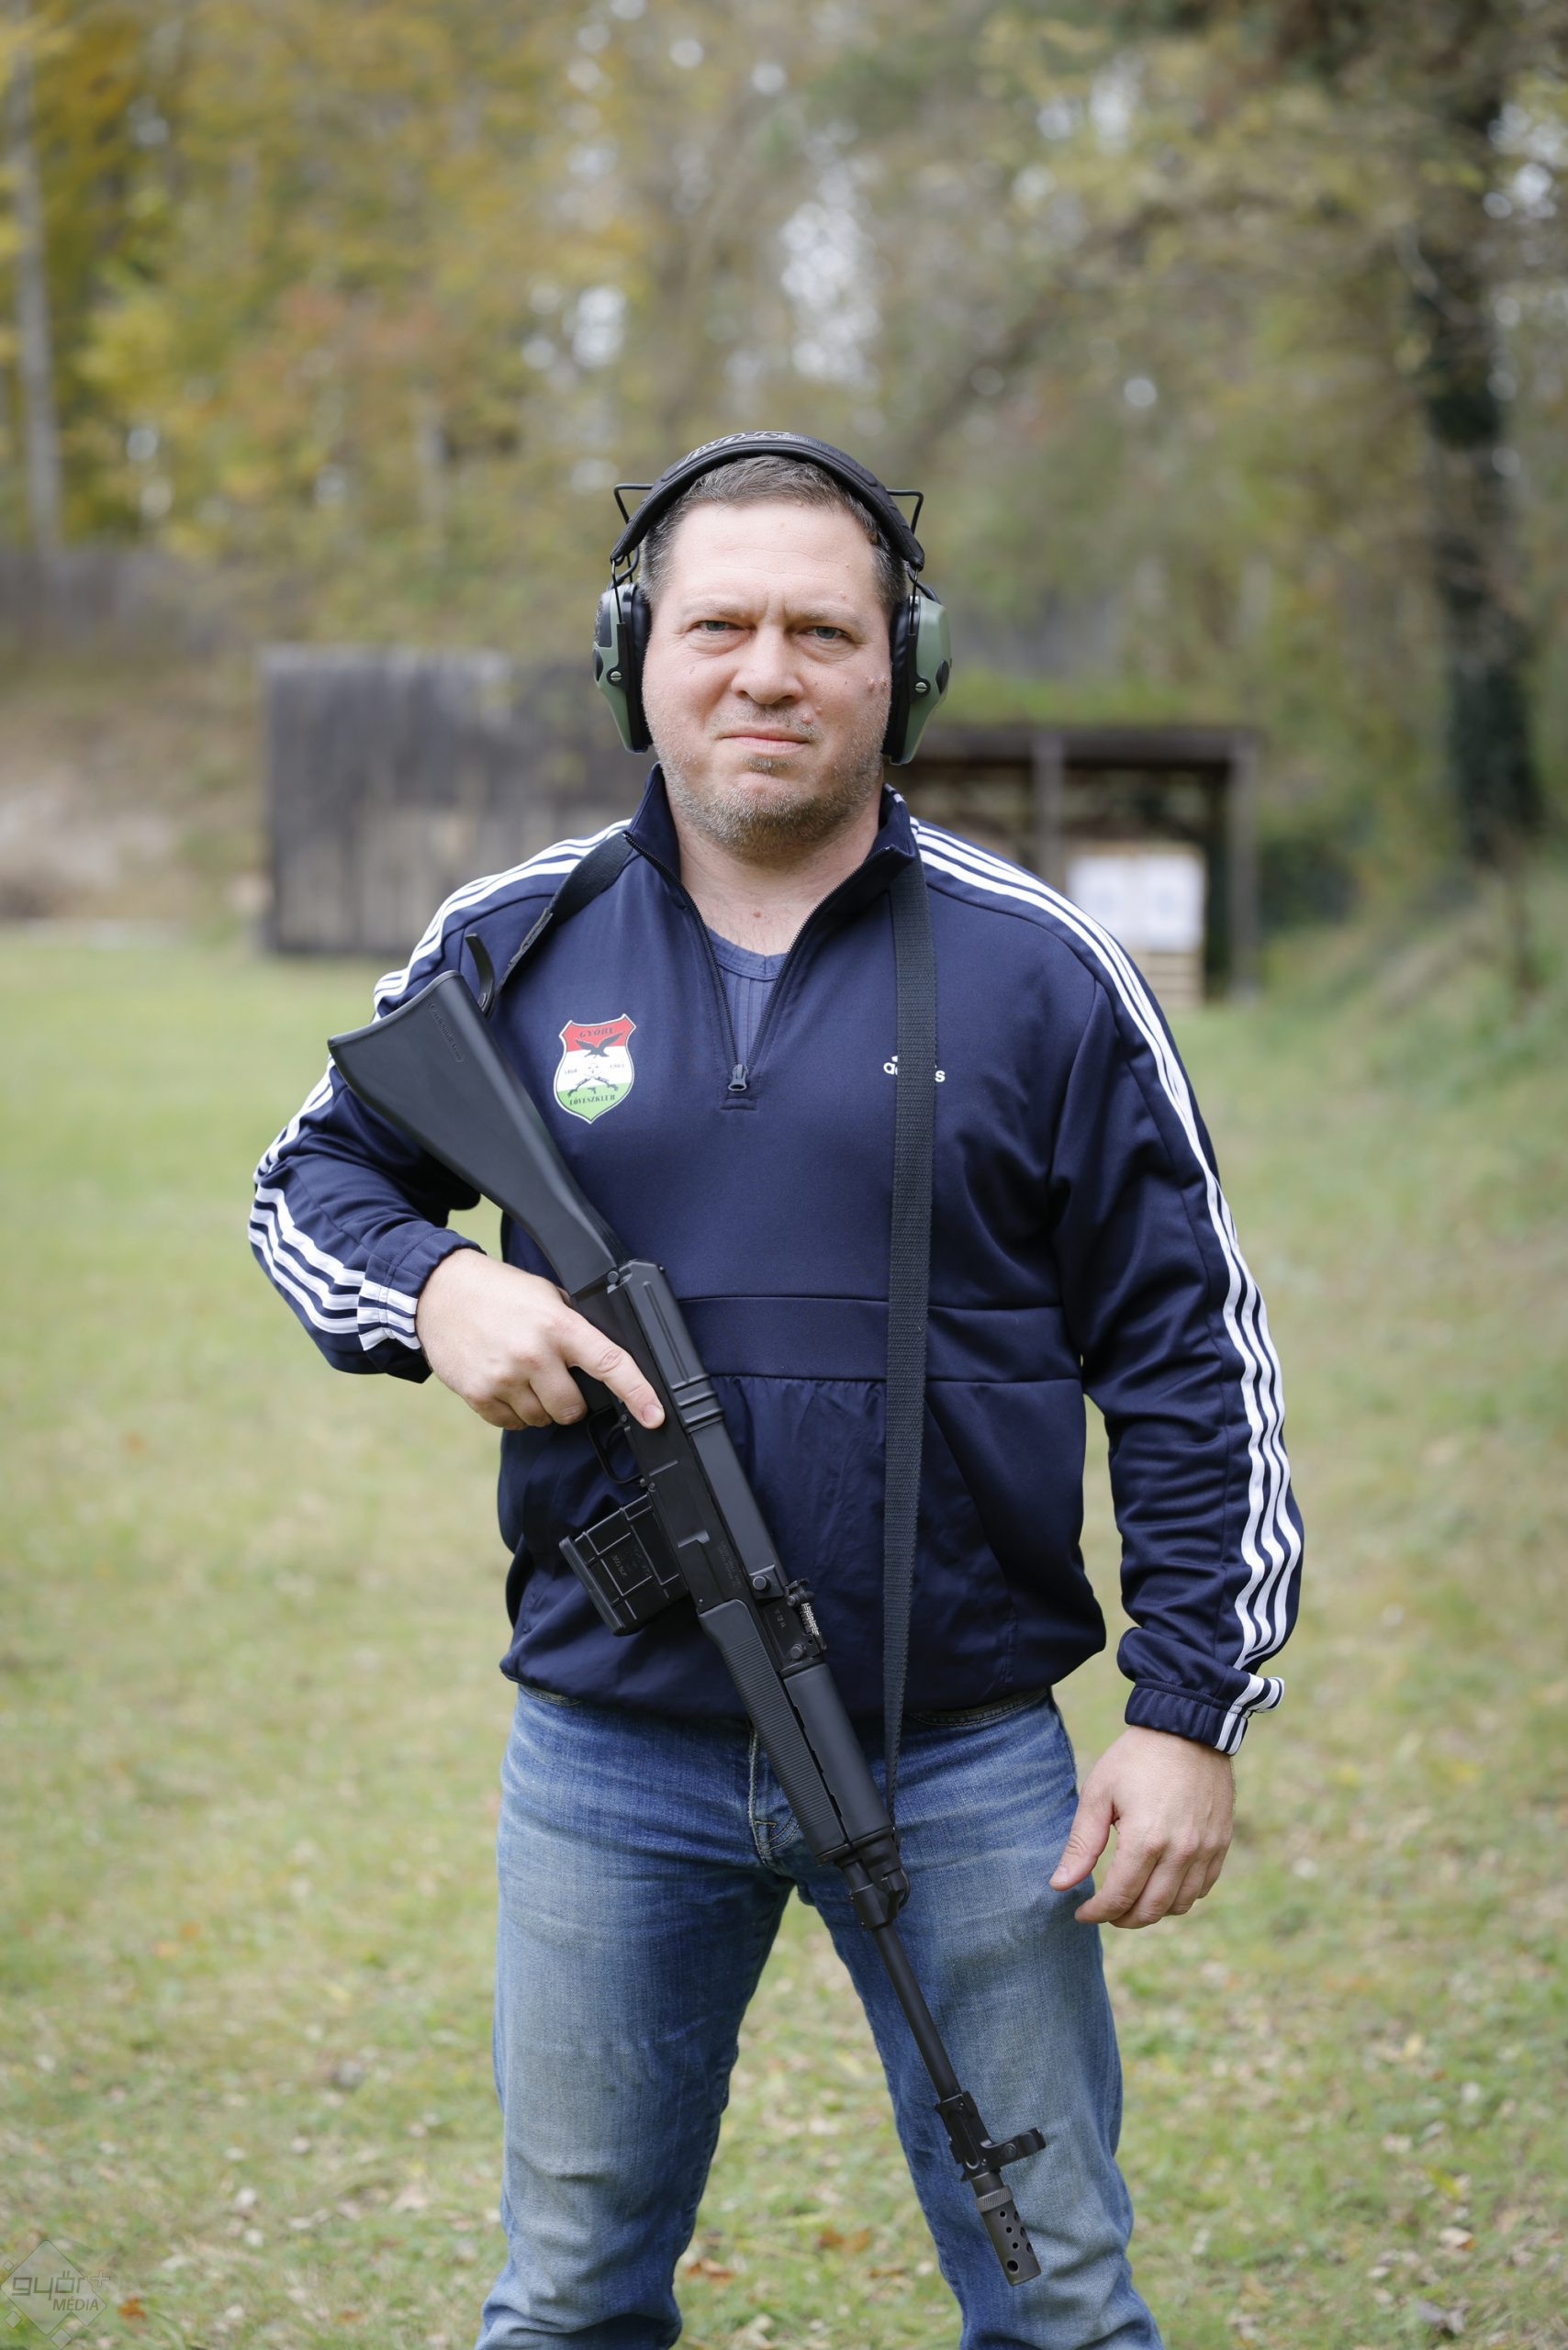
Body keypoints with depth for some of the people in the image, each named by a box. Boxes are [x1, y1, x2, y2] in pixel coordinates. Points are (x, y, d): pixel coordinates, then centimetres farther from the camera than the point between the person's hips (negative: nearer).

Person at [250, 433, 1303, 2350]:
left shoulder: (1037, 972, -2)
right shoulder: (511, 948, 2)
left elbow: (1192, 1363, 0)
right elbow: (309, 1180, 15)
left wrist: (1190, 1714, -5)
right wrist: (432, 1289, -9)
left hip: (965, 1763, -1)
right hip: (606, 1763, 2)